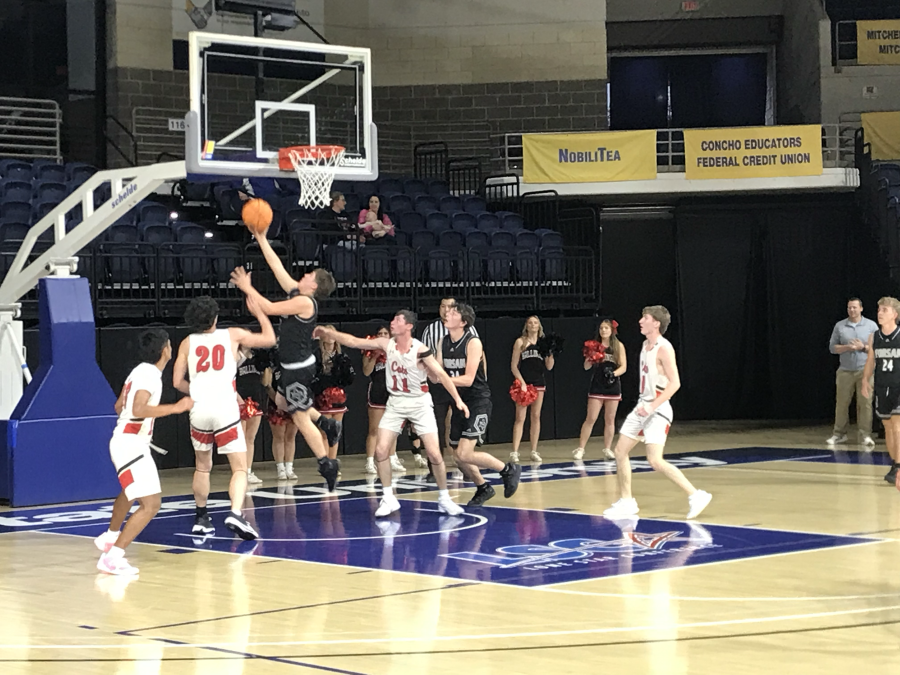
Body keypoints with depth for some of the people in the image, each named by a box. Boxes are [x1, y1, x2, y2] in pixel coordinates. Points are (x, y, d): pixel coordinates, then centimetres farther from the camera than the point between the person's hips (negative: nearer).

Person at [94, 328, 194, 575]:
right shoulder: (150, 375, -19)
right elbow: (138, 410, -33)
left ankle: (109, 538, 55)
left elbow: (119, 406, 17)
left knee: (130, 493, 35)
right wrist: (176, 408, -28)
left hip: (126, 442, 11)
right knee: (151, 504, -17)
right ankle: (112, 559, -20)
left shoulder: (140, 370, 8)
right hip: (131, 446, -11)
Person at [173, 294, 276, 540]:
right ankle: (235, 514, -25)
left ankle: (201, 519, 29)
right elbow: (269, 339, 16)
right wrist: (258, 312, 28)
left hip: (199, 411, 3)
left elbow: (177, 382, 9)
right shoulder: (232, 335, 6)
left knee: (202, 467, 23)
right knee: (240, 468, -2)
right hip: (225, 410, -3)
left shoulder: (187, 343, 10)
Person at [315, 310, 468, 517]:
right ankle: (388, 499, 5)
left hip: (420, 403, -4)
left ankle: (444, 499, 8)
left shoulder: (420, 349, -18)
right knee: (380, 450, -7)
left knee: (434, 453, -8)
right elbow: (354, 342, 0)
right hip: (396, 403, 4)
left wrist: (458, 399, -20)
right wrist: (328, 332, -4)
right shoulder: (386, 344, -5)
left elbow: (441, 374, -16)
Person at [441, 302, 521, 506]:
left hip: (478, 402, -7)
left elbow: (468, 379, -22)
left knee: (464, 454, -16)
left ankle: (508, 470, 3)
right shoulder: (444, 342, 3)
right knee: (458, 457, 11)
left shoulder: (472, 343, -16)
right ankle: (483, 488, 34)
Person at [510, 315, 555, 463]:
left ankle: (534, 451, 11)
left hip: (539, 383, 3)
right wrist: (521, 382, -13)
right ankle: (514, 452, -8)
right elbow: (514, 365, -2)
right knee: (520, 418, -7)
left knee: (536, 417, 6)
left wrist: (551, 353, -8)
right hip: (524, 382, -3)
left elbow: (549, 367, 9)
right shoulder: (520, 341, 1)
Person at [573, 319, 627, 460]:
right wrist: (590, 358, -17)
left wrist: (614, 374, -19)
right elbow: (586, 367, 4)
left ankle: (607, 449, 14)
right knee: (591, 419, -4)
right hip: (597, 387, -1)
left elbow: (623, 367, 0)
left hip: (613, 386, 1)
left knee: (609, 420, 6)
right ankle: (580, 449, 0)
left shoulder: (619, 346, 4)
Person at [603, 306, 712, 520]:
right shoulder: (646, 345, 11)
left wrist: (652, 406, -26)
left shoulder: (663, 348, -17)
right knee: (620, 451, 9)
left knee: (655, 460, -17)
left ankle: (695, 495, -11)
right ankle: (626, 502, 18)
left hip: (657, 410, -9)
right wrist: (643, 405, 19)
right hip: (642, 406, 9)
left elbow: (675, 383, -23)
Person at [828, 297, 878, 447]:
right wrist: (847, 347, -11)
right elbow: (832, 347, 6)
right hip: (845, 371, 2)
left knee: (865, 403, -6)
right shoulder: (839, 326, 7)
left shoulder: (871, 325, 4)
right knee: (841, 403, 3)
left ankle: (865, 436, -2)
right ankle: (839, 433, 14)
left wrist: (863, 347, -13)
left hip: (865, 371, -2)